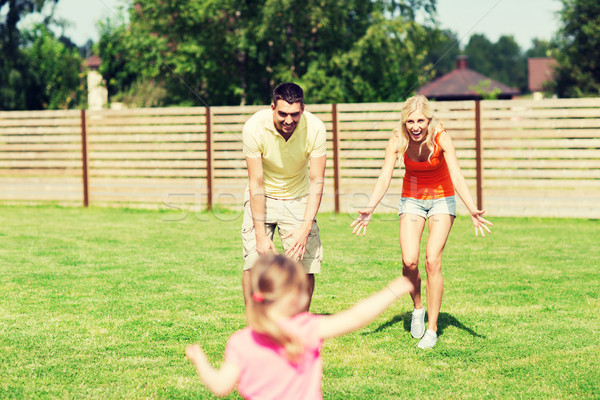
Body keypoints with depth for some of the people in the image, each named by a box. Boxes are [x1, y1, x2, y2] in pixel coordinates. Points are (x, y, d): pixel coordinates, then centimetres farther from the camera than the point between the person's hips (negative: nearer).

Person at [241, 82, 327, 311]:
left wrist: (305, 229, -26)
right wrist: (261, 235, -23)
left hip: (298, 199, 1)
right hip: (262, 198, -1)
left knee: (306, 266, -7)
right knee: (253, 263, -13)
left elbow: (316, 181, -17)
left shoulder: (315, 129, -22)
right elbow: (256, 183, -21)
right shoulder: (255, 128, -25)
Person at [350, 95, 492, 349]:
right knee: (409, 262, -14)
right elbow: (384, 178, -24)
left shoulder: (441, 138, -25)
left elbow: (457, 177, -32)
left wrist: (472, 210, -47)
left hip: (441, 199, -2)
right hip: (412, 200, 2)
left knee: (432, 261, -15)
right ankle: (418, 308, 17)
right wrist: (369, 210, -40)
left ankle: (432, 328, -4)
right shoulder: (398, 141, -19)